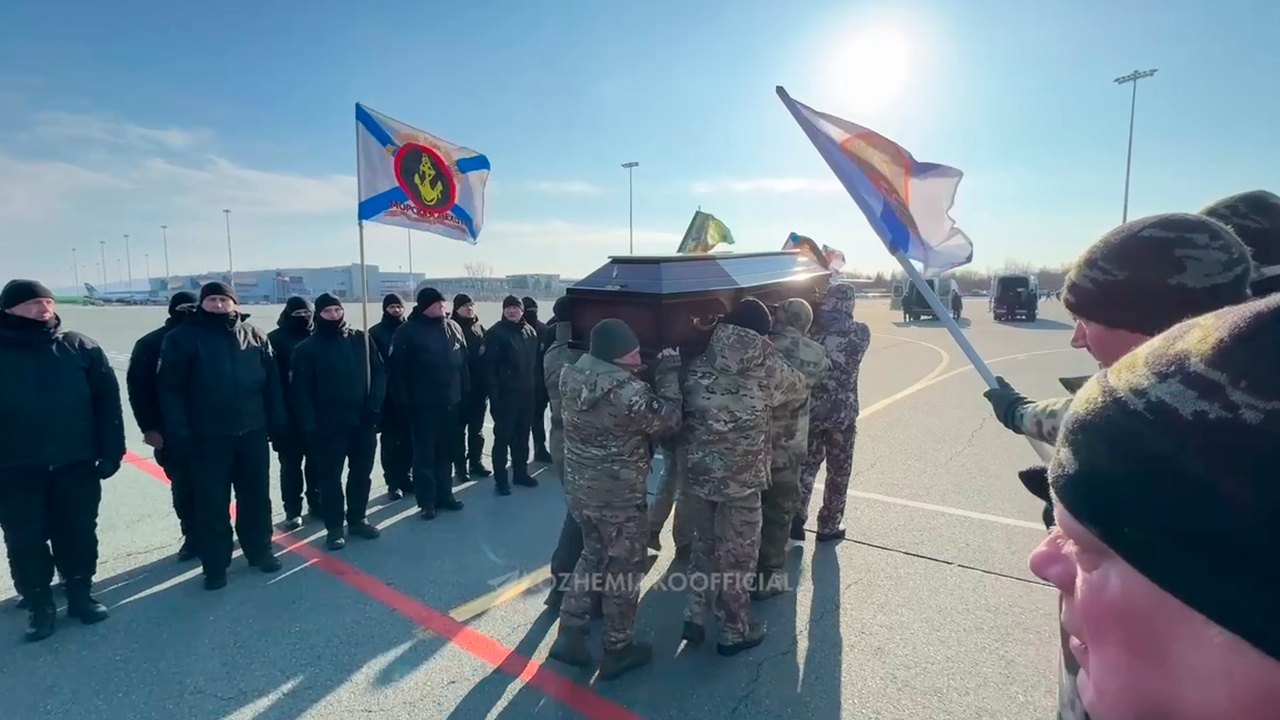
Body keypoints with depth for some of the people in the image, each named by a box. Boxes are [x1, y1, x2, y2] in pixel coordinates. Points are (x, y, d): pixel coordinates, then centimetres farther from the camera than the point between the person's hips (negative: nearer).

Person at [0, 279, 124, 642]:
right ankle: (39, 605, 24)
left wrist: (111, 450, -6)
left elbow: (107, 401, -1)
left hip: (76, 463, 0)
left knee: (79, 534, 11)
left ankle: (81, 594, 27)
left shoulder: (81, 348, 0)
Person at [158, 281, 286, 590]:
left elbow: (272, 383, 7)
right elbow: (170, 390, -6)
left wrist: (278, 422, 4)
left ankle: (260, 552, 30)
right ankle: (215, 567, 21)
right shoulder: (183, 338, -3)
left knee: (257, 498, 14)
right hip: (207, 439, -2)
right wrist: (179, 435, -12)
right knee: (212, 505, 7)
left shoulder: (255, 336, 5)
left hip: (253, 434, 3)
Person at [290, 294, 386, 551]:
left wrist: (374, 405, -7)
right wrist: (309, 425, -12)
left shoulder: (361, 340, 4)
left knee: (361, 474, 13)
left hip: (363, 422, 3)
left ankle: (357, 519, 29)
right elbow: (301, 391, -5)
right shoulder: (307, 348, -3)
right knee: (330, 477, 6)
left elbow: (379, 372, 3)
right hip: (328, 426, -2)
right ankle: (334, 527, 20)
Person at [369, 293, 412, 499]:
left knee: (408, 439, 10)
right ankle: (393, 483, 13)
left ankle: (404, 476, 23)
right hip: (388, 395, -2)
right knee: (390, 441, 4)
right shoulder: (376, 333, -1)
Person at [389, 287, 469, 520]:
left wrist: (466, 393, 7)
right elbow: (397, 370, -11)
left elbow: (463, 362, 10)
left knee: (446, 453, 14)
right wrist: (404, 401, -13)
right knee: (425, 454, 4)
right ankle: (427, 502, 14)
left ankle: (444, 495, 27)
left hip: (451, 403, 5)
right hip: (423, 405, -5)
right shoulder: (408, 332, -9)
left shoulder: (453, 328, 6)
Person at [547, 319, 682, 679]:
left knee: (593, 555, 26)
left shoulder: (573, 377, -3)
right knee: (625, 568, 13)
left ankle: (570, 634, 29)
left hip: (579, 487, 7)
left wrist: (656, 373, 5)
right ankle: (618, 650, 29)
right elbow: (668, 418, -15)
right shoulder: (628, 391, -27)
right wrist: (668, 371, -7)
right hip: (620, 494, -7)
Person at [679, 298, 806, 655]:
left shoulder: (698, 366, -2)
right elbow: (800, 388, 11)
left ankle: (694, 618, 33)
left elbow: (681, 413, 7)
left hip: (696, 473, 4)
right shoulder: (770, 370, -9)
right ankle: (734, 631, 31)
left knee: (704, 545, 24)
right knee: (737, 554, 14)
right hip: (741, 479, -3)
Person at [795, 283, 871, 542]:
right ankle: (828, 527, 24)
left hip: (810, 409, 1)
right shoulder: (861, 332, -5)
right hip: (843, 412, -1)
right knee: (838, 471, 14)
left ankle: (796, 519, 14)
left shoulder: (812, 328, -6)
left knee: (806, 465, 17)